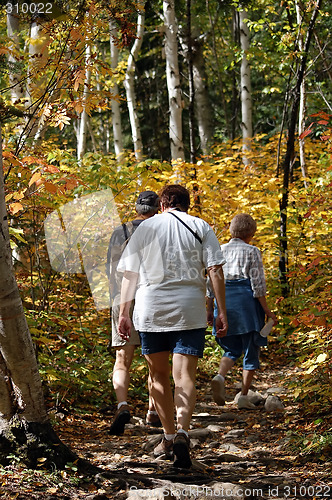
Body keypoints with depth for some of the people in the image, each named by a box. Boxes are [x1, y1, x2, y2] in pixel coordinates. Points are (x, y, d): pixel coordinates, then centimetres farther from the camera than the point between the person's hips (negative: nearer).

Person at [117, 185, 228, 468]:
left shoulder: (146, 227, 9)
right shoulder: (201, 228, 6)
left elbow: (129, 274, 7)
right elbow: (215, 271, -3)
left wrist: (124, 313, 10)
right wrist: (222, 312, -1)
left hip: (151, 310, 1)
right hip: (190, 311, -1)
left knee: (159, 375, 16)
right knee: (184, 376, -6)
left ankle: (169, 436, 21)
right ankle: (182, 432, -29)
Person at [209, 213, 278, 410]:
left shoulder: (220, 251, 8)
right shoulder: (252, 252, -4)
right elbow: (258, 284, -9)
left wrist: (210, 309, 17)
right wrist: (267, 311, -4)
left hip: (224, 300, 4)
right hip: (246, 302, -4)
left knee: (232, 349, 15)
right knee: (251, 350, 7)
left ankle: (220, 376, -14)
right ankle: (244, 395, 4)